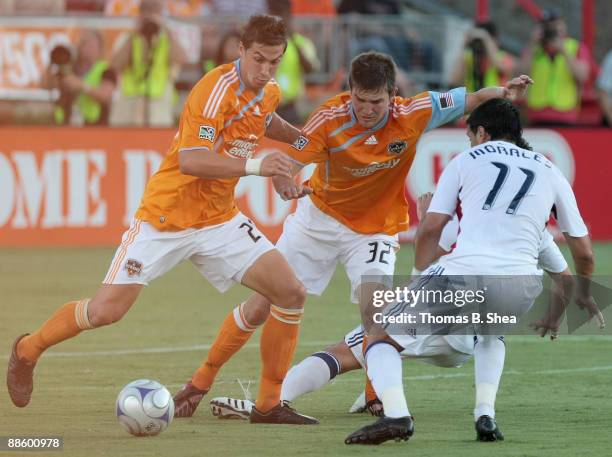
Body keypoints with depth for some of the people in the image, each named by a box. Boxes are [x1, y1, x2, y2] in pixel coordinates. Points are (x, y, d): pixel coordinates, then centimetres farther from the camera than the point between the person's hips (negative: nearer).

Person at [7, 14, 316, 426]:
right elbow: (190, 160, -34)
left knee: (291, 294, -7)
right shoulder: (218, 88, -23)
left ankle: (269, 405, 2)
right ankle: (28, 350, 20)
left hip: (220, 220, 7)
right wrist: (255, 165, -42)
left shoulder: (270, 92, 2)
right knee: (107, 310, -9)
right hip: (165, 218, -7)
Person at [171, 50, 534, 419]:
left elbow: (471, 99, -10)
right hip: (321, 216, 0)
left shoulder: (412, 115, -20)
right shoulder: (330, 118, -24)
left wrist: (503, 94, -28)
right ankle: (202, 380, 17)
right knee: (263, 304, 2)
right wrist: (285, 183, -49)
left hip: (377, 228, 0)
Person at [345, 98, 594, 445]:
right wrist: (585, 296, 45)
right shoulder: (550, 171, 24)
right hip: (520, 285, 3)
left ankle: (396, 414, -13)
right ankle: (486, 415, 16)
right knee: (490, 334, 39)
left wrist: (418, 279, 27)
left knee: (381, 336, 14)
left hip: (465, 273, -3)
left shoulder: (467, 160, 18)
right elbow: (584, 251, 27)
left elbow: (430, 229, 11)